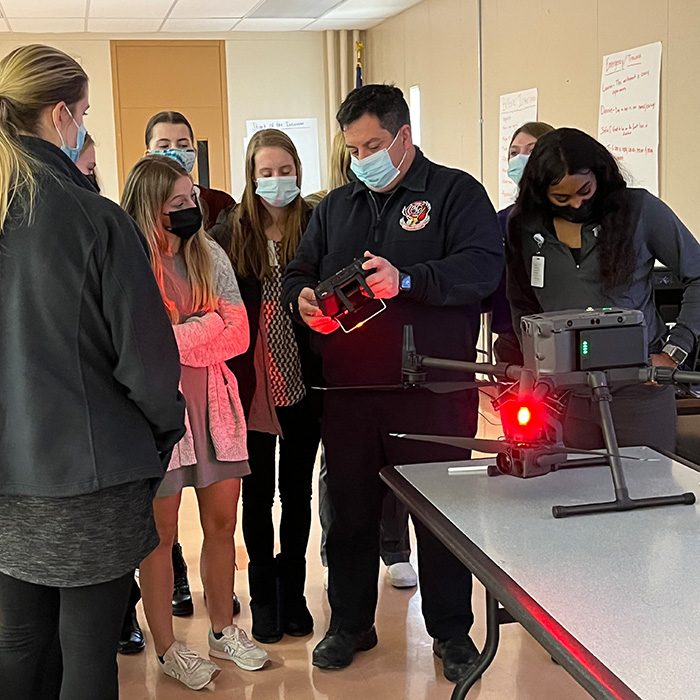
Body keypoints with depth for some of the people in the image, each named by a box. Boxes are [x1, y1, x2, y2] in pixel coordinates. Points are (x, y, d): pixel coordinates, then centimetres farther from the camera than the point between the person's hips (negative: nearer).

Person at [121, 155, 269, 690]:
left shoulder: (210, 256, 8)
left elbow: (238, 333, -2)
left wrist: (178, 335, -13)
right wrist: (205, 329, -11)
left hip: (214, 404, 6)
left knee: (222, 525, 13)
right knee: (161, 534, 6)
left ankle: (224, 630, 30)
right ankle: (166, 648, 21)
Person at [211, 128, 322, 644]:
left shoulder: (316, 225, -2)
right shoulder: (234, 231, -1)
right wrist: (227, 374, -7)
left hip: (303, 380, 0)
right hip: (252, 382, 0)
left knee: (297, 488, 12)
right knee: (258, 490, 10)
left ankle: (292, 590, 27)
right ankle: (263, 595, 24)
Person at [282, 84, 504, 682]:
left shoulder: (456, 193, -1)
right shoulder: (336, 206, 16)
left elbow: (484, 267, -15)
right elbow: (300, 273, 20)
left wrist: (405, 280, -27)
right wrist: (302, 298, -5)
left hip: (434, 391, -4)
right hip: (349, 391, 4)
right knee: (350, 511, 12)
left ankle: (451, 630, 24)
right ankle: (350, 624, 29)